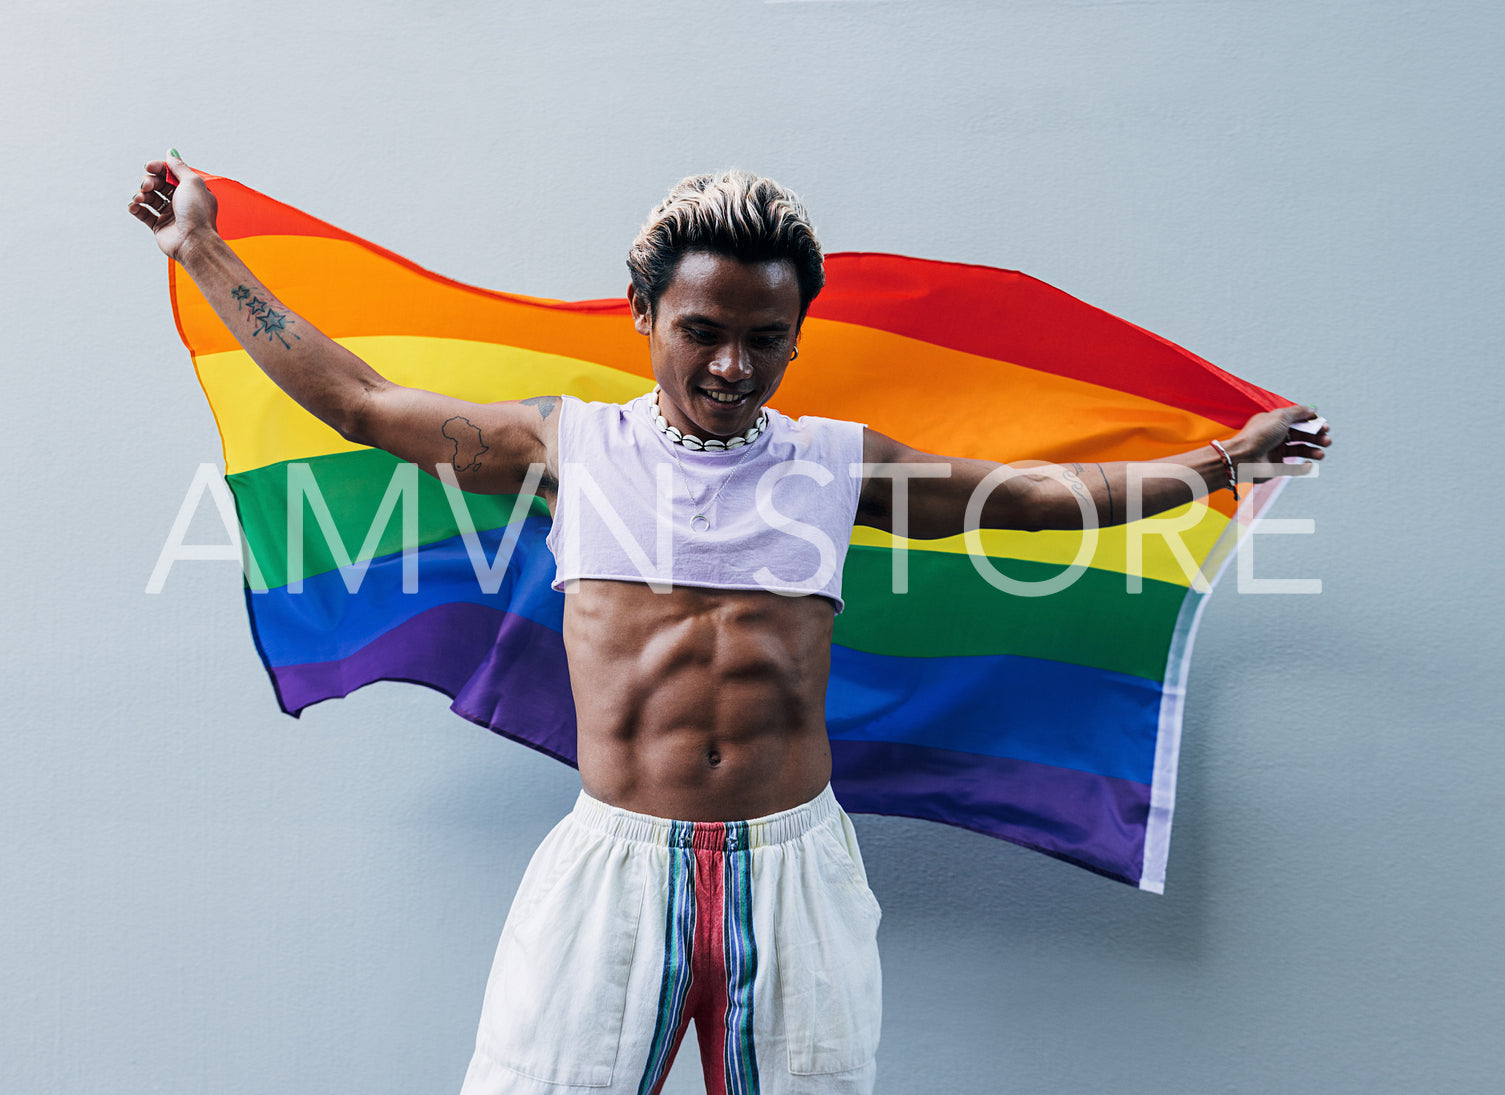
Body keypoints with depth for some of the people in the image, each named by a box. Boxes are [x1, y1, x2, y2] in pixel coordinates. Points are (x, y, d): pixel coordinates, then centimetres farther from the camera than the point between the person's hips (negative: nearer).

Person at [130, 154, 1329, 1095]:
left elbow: (1035, 492, 17)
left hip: (797, 865, 1)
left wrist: (1218, 459, 19)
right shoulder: (569, 444, 6)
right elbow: (359, 404, 13)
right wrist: (203, 250, 19)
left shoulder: (839, 460, 8)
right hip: (614, 862, -1)